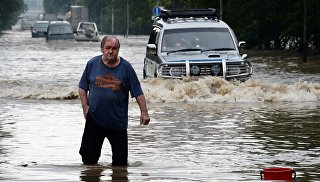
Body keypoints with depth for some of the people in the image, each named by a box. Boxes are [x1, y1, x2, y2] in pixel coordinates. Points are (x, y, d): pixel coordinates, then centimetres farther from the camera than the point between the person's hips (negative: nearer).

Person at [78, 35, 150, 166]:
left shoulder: (126, 67, -2)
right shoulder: (92, 64, 2)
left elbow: (138, 92, 0)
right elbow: (83, 87, 10)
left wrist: (144, 112, -5)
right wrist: (85, 106, -2)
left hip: (118, 121, -1)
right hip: (94, 119, 1)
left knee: (120, 162, 2)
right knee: (88, 158, 3)